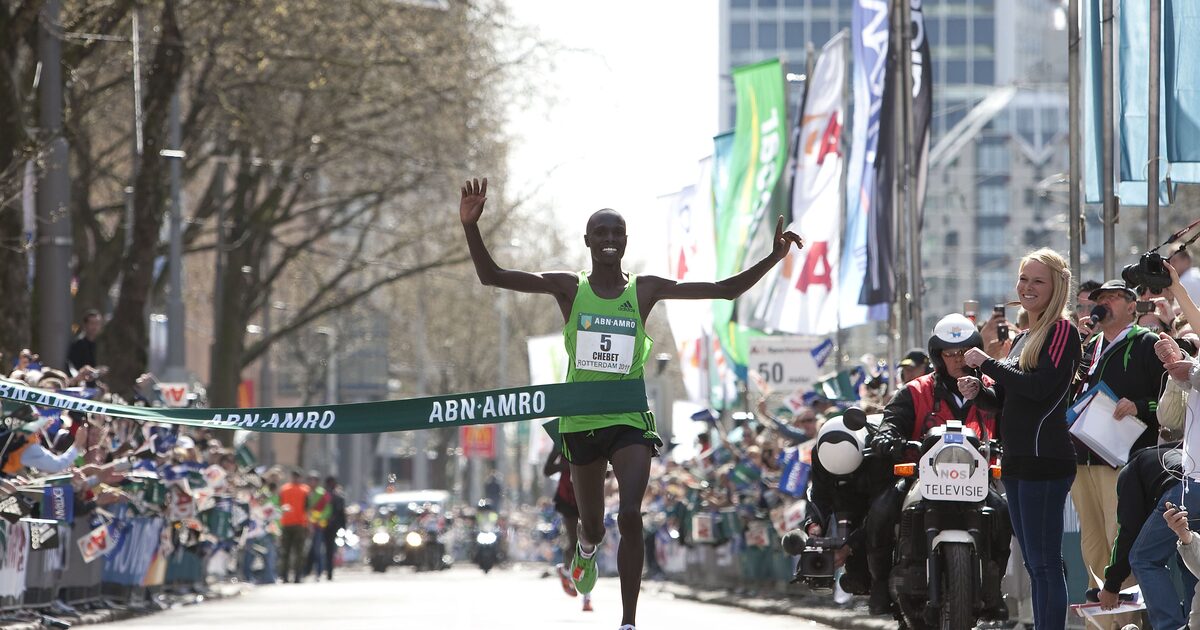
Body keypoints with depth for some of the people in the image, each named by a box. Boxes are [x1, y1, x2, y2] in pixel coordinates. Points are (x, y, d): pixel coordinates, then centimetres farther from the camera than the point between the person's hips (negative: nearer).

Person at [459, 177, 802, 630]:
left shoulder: (646, 290, 1)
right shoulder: (569, 288, 0)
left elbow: (726, 290, 2)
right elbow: (491, 276, -7)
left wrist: (773, 258, -9)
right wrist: (471, 227, -22)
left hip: (630, 422, -1)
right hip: (580, 423, 1)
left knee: (630, 517, -19)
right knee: (592, 525, 14)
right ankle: (587, 550, 54)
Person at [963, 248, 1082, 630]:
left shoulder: (1063, 332, -8)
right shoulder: (1022, 339, 20)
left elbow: (1038, 387, -21)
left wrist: (987, 364, -12)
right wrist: (980, 392, 7)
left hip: (1044, 459, -10)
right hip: (1016, 461, 10)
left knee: (1045, 563, -11)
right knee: (1035, 565, 12)